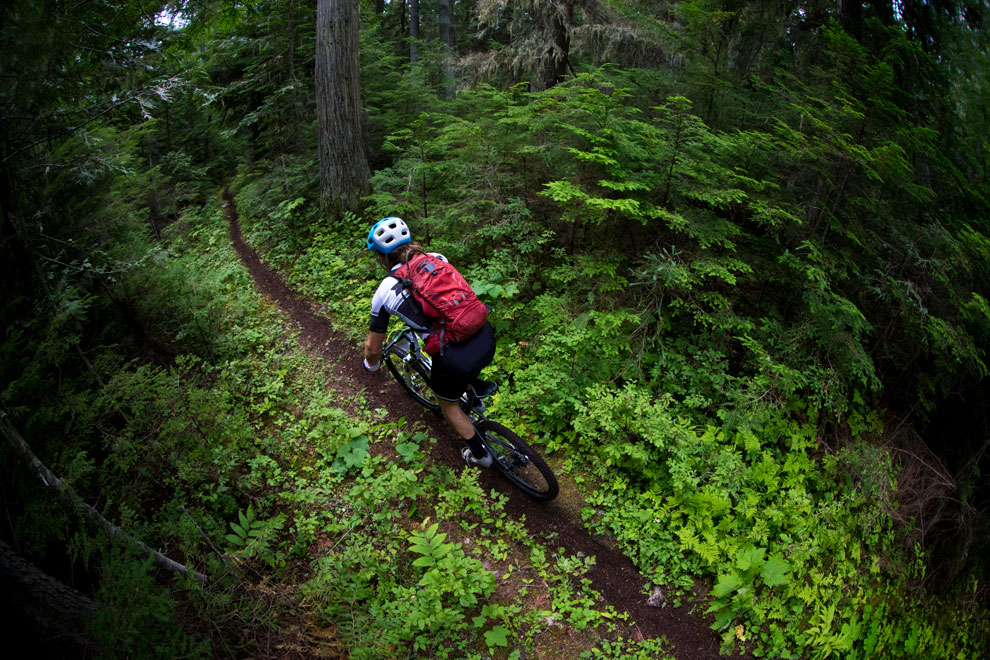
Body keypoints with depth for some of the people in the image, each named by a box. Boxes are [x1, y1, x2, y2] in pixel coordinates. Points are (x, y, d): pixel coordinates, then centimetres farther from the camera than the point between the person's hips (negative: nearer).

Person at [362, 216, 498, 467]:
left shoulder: (384, 292, 2)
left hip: (455, 362, -4)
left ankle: (479, 453, 41)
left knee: (448, 405, 29)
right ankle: (478, 385, 41)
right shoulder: (437, 258, 12)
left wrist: (372, 364, 37)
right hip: (487, 341, 4)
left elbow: (373, 348, 13)